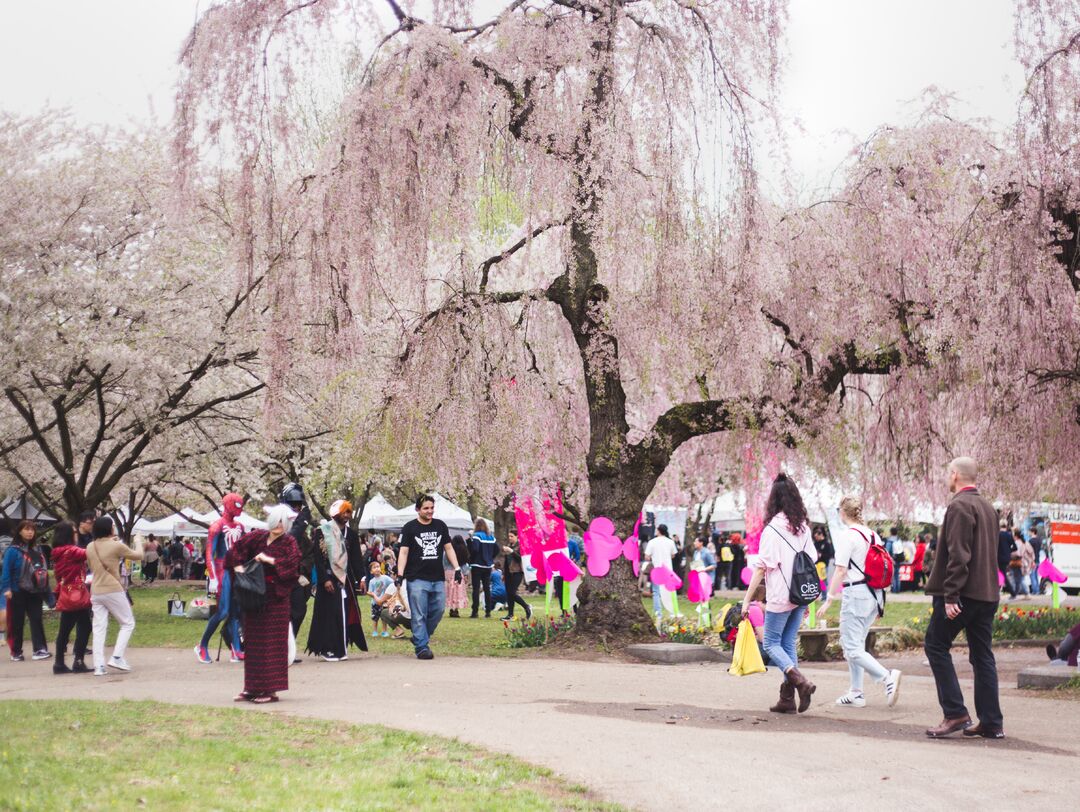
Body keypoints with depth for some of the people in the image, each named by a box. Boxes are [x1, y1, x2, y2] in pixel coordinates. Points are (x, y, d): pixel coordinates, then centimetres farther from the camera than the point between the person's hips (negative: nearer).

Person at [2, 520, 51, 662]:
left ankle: (40, 649, -2)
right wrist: (6, 588, -20)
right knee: (17, 622, 5)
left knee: (36, 620, 0)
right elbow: (6, 570, -12)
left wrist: (46, 590, 9)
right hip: (18, 593, -5)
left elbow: (42, 570, 11)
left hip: (35, 592, 5)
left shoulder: (36, 550, 9)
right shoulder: (13, 550, -9)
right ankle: (16, 652, 13)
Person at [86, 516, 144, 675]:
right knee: (128, 623, 9)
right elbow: (138, 556, 0)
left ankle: (98, 665, -3)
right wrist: (139, 543, 22)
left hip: (96, 592, 5)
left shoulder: (90, 547, 6)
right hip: (113, 590, -5)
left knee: (99, 628, 5)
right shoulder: (117, 546, -10)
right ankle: (117, 657, -4)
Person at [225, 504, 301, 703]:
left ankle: (271, 690, -1)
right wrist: (238, 566, -8)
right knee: (252, 641, 8)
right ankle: (252, 687, 16)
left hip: (275, 597, -5)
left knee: (272, 643, -4)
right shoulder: (257, 537, 7)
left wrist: (269, 560, -19)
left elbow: (294, 562, -19)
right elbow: (237, 547, 6)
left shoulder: (289, 542, -3)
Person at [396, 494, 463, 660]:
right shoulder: (409, 528, 1)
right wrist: (400, 574, -12)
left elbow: (448, 548, 17)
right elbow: (403, 552, -2)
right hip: (417, 579, -4)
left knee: (438, 611, 4)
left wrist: (457, 568, 8)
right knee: (419, 616, -5)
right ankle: (422, 647, -2)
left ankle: (419, 638, 23)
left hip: (437, 579, 4)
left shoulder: (440, 526, 13)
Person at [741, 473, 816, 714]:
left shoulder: (772, 529, -13)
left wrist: (747, 599, -8)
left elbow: (761, 567, -13)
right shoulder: (804, 527, 6)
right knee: (789, 644, 13)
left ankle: (800, 681, -16)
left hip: (780, 597, -6)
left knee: (771, 643, 5)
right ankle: (788, 698, 11)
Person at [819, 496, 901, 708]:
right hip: (874, 594, 8)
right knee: (855, 644, 17)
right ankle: (856, 693, 17)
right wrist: (879, 602, 23)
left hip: (855, 593, -8)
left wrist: (829, 599, -10)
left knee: (853, 649, -6)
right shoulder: (872, 535, 12)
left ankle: (887, 677, -23)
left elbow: (840, 571, -15)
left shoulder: (848, 536, -10)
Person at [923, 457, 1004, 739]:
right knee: (982, 655, 9)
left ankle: (955, 713, -7)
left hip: (963, 593, -9)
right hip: (987, 594, 9)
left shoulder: (959, 506, -12)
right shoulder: (988, 507, 17)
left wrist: (950, 595, -21)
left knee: (936, 645, 0)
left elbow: (958, 554, -20)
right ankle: (991, 723, 9)